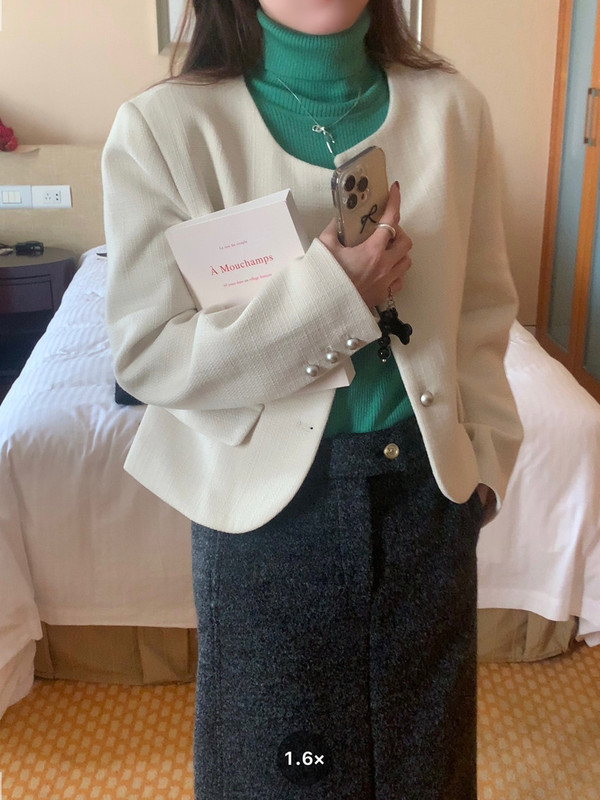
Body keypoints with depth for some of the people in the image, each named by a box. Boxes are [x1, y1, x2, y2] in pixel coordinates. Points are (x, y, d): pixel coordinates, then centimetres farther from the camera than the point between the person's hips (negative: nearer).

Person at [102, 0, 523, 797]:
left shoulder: (453, 106, -3)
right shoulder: (165, 126, -12)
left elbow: (483, 304, 7)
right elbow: (146, 354, -14)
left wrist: (486, 452, 2)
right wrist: (330, 294, -24)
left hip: (429, 481, 3)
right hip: (269, 494, -2)